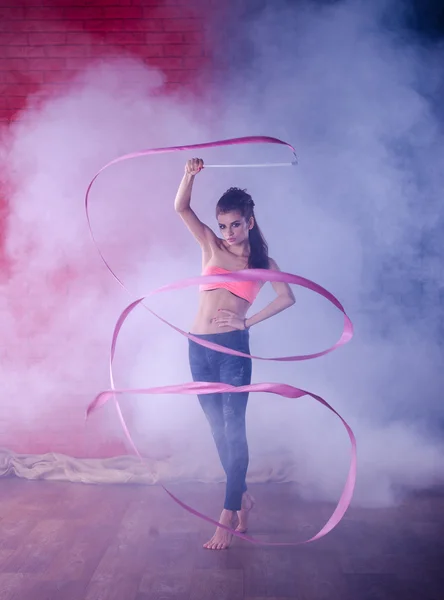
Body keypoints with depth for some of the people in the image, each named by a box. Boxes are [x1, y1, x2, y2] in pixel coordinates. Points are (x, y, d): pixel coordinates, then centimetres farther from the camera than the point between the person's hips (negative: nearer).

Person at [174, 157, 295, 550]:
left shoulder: (263, 262, 6)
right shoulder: (211, 247, 9)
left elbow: (287, 298, -8)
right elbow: (181, 208, -2)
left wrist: (248, 321, -13)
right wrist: (190, 174, -18)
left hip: (233, 348, -3)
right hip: (199, 346, 4)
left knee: (233, 429, -3)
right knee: (218, 429, 12)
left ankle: (229, 515, 5)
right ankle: (242, 496, 30)